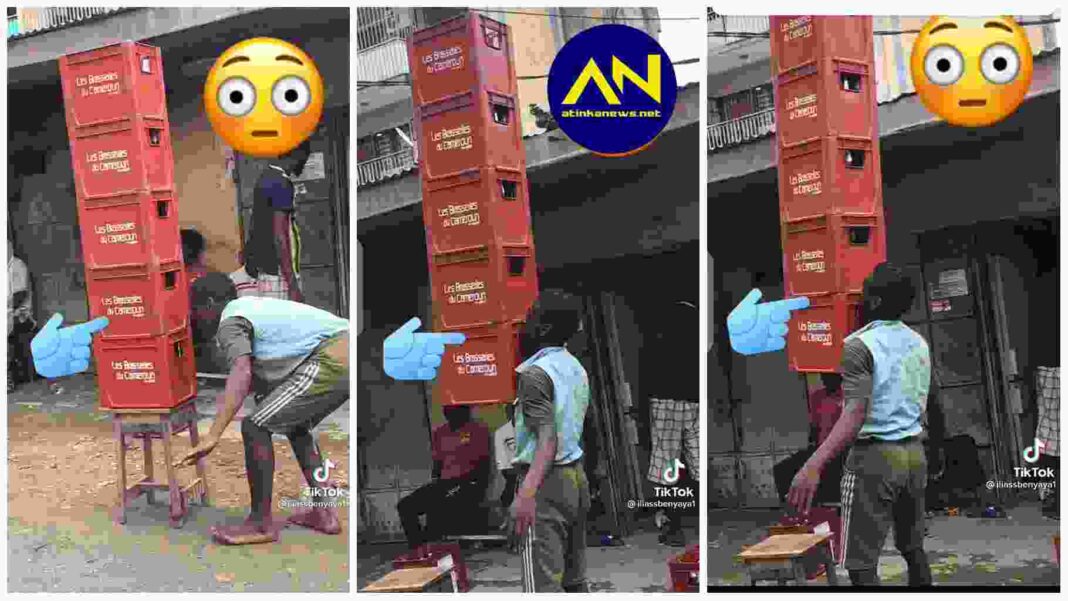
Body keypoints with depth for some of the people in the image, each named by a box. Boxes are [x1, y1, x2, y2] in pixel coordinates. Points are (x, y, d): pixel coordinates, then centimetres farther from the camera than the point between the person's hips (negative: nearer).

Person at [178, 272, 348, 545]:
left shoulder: (231, 321, 1)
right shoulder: (255, 306, 29)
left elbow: (242, 374, -18)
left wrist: (213, 436, -23)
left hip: (331, 361, -10)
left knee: (255, 427, -3)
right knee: (296, 425, 29)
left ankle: (261, 523, 4)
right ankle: (323, 512, 26)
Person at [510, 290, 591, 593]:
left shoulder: (535, 373, -12)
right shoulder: (577, 368, 15)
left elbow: (548, 438, -23)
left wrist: (526, 492, -33)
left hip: (546, 482, -9)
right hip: (576, 477, 9)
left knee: (543, 587, -11)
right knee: (575, 581, 14)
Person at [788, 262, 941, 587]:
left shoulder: (859, 344, -13)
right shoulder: (919, 342, 10)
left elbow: (856, 414, -25)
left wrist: (814, 465, -34)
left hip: (875, 456, -7)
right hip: (915, 453, 8)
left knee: (862, 566, -4)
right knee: (913, 549, 18)